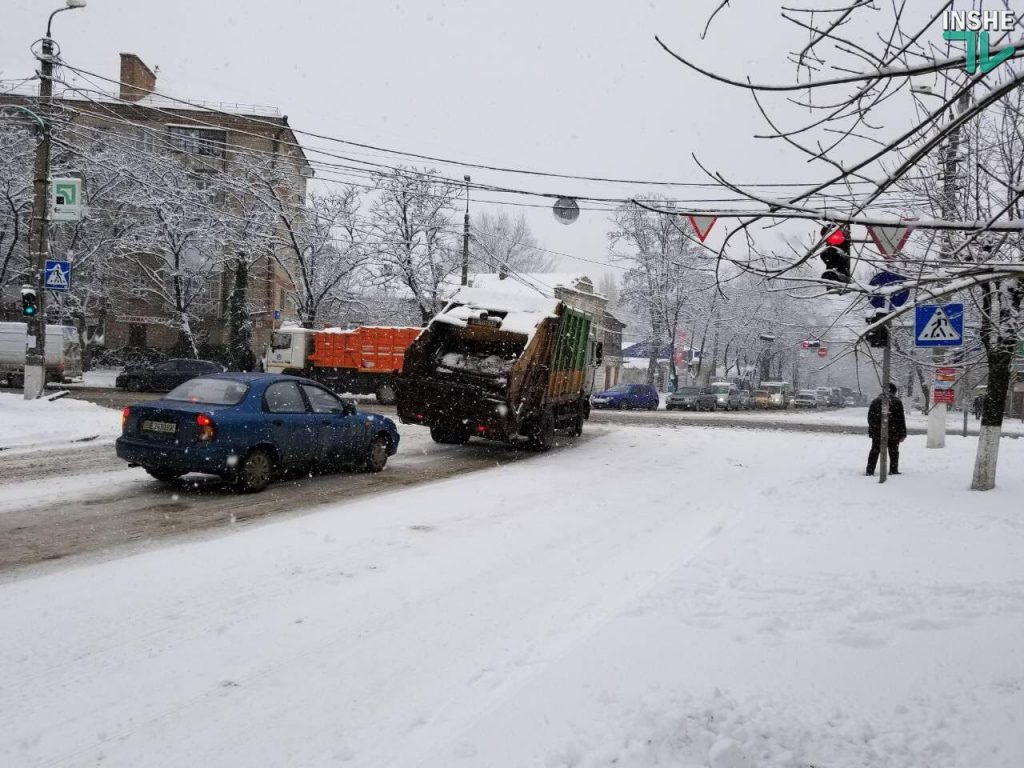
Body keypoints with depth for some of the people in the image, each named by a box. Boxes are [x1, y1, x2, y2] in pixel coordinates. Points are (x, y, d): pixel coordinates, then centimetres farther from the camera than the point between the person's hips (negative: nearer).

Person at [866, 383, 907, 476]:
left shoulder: (875, 401, 5)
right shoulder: (897, 402, -6)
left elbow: (870, 417, 8)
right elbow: (901, 420, -6)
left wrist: (871, 430, 17)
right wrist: (903, 434, -1)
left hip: (877, 432, 3)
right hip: (893, 433, -2)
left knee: (874, 451, 7)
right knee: (893, 451, 11)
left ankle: (870, 471, 4)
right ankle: (893, 470, 13)